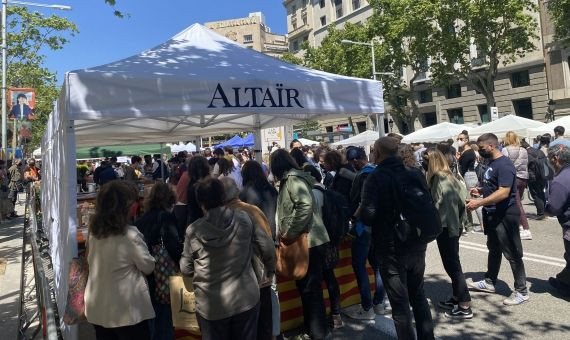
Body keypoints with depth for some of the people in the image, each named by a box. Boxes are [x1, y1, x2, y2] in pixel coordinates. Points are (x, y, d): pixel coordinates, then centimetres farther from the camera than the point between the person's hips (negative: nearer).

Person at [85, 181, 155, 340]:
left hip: (98, 308, 7)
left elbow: (93, 263, 9)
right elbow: (148, 267, -11)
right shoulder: (130, 234, -21)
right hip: (126, 310, -6)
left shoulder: (94, 231, -3)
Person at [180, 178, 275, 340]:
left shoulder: (194, 230, -13)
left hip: (211, 306, -1)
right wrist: (270, 269, 17)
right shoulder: (244, 218, -10)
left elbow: (185, 269, -2)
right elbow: (268, 248, -3)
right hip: (246, 298, 1)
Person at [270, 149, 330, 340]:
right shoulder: (288, 179, 16)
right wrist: (285, 233, 14)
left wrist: (290, 234, -22)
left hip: (308, 241, -10)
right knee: (304, 287, 18)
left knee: (311, 288, 0)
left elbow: (306, 205, -28)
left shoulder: (293, 178, -14)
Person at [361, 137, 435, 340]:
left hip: (391, 249, -5)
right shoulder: (415, 174, 0)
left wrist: (360, 212, -2)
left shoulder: (375, 178, -16)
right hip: (417, 245, 6)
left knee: (400, 303, 7)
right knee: (418, 296, 22)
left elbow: (367, 216, -23)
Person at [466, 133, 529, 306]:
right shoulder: (492, 163, 10)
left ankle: (522, 291, 14)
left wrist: (479, 203, -30)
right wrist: (480, 191, 5)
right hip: (493, 214, 10)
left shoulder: (504, 165, -20)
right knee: (494, 249, 20)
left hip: (505, 215, -10)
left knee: (512, 253, 1)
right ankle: (489, 282, 33)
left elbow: (504, 192, -28)